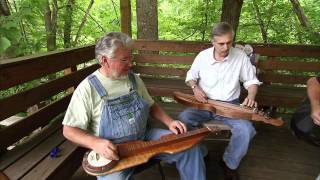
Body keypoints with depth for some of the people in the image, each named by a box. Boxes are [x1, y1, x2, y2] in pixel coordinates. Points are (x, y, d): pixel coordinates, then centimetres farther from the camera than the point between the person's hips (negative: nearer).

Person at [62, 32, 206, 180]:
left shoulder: (133, 78, 5)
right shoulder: (88, 88, -12)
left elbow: (151, 106, 16)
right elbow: (69, 130, -9)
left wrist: (169, 122, -2)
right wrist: (95, 143, -27)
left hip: (144, 138, 5)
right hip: (111, 151, -4)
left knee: (189, 146, -6)